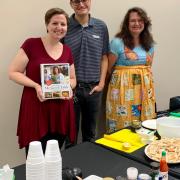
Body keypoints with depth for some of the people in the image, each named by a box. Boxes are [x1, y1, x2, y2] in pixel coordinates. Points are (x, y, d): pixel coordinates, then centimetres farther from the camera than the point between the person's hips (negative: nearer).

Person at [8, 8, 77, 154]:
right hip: (36, 109, -4)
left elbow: (73, 79, 18)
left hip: (61, 110, 5)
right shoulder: (31, 44, -7)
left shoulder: (67, 51, 8)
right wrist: (36, 85, -19)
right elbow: (13, 73, -6)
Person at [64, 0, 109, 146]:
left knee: (90, 131, 16)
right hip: (71, 87, -2)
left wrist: (101, 83, 1)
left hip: (94, 88, 3)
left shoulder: (101, 26, 3)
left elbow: (104, 57, 8)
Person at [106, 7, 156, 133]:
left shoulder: (149, 43, 8)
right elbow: (109, 68, 0)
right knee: (122, 125, 0)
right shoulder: (117, 42, -9)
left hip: (144, 88, 5)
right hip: (123, 87, -5)